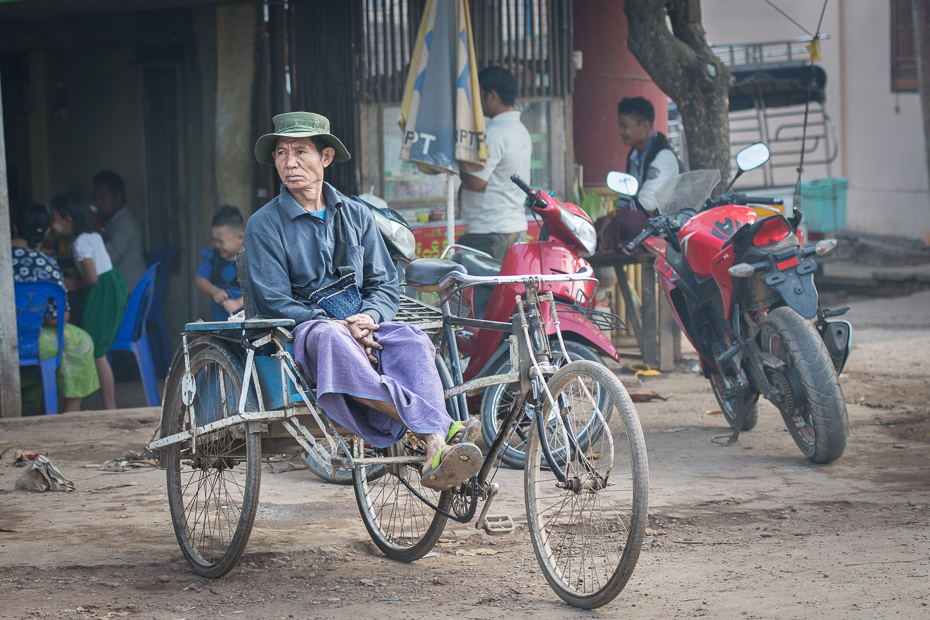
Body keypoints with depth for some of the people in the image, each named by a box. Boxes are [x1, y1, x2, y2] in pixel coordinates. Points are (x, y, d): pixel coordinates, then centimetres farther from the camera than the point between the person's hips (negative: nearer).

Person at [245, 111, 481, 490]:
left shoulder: (357, 216, 16)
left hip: (363, 327, 4)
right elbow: (273, 303, -5)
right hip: (301, 334, -4)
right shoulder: (265, 225, 3)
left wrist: (368, 317, -11)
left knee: (412, 341, -30)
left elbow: (386, 285, 13)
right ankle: (440, 427, -49)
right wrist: (339, 327, -17)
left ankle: (436, 451, -51)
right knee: (331, 339, -40)